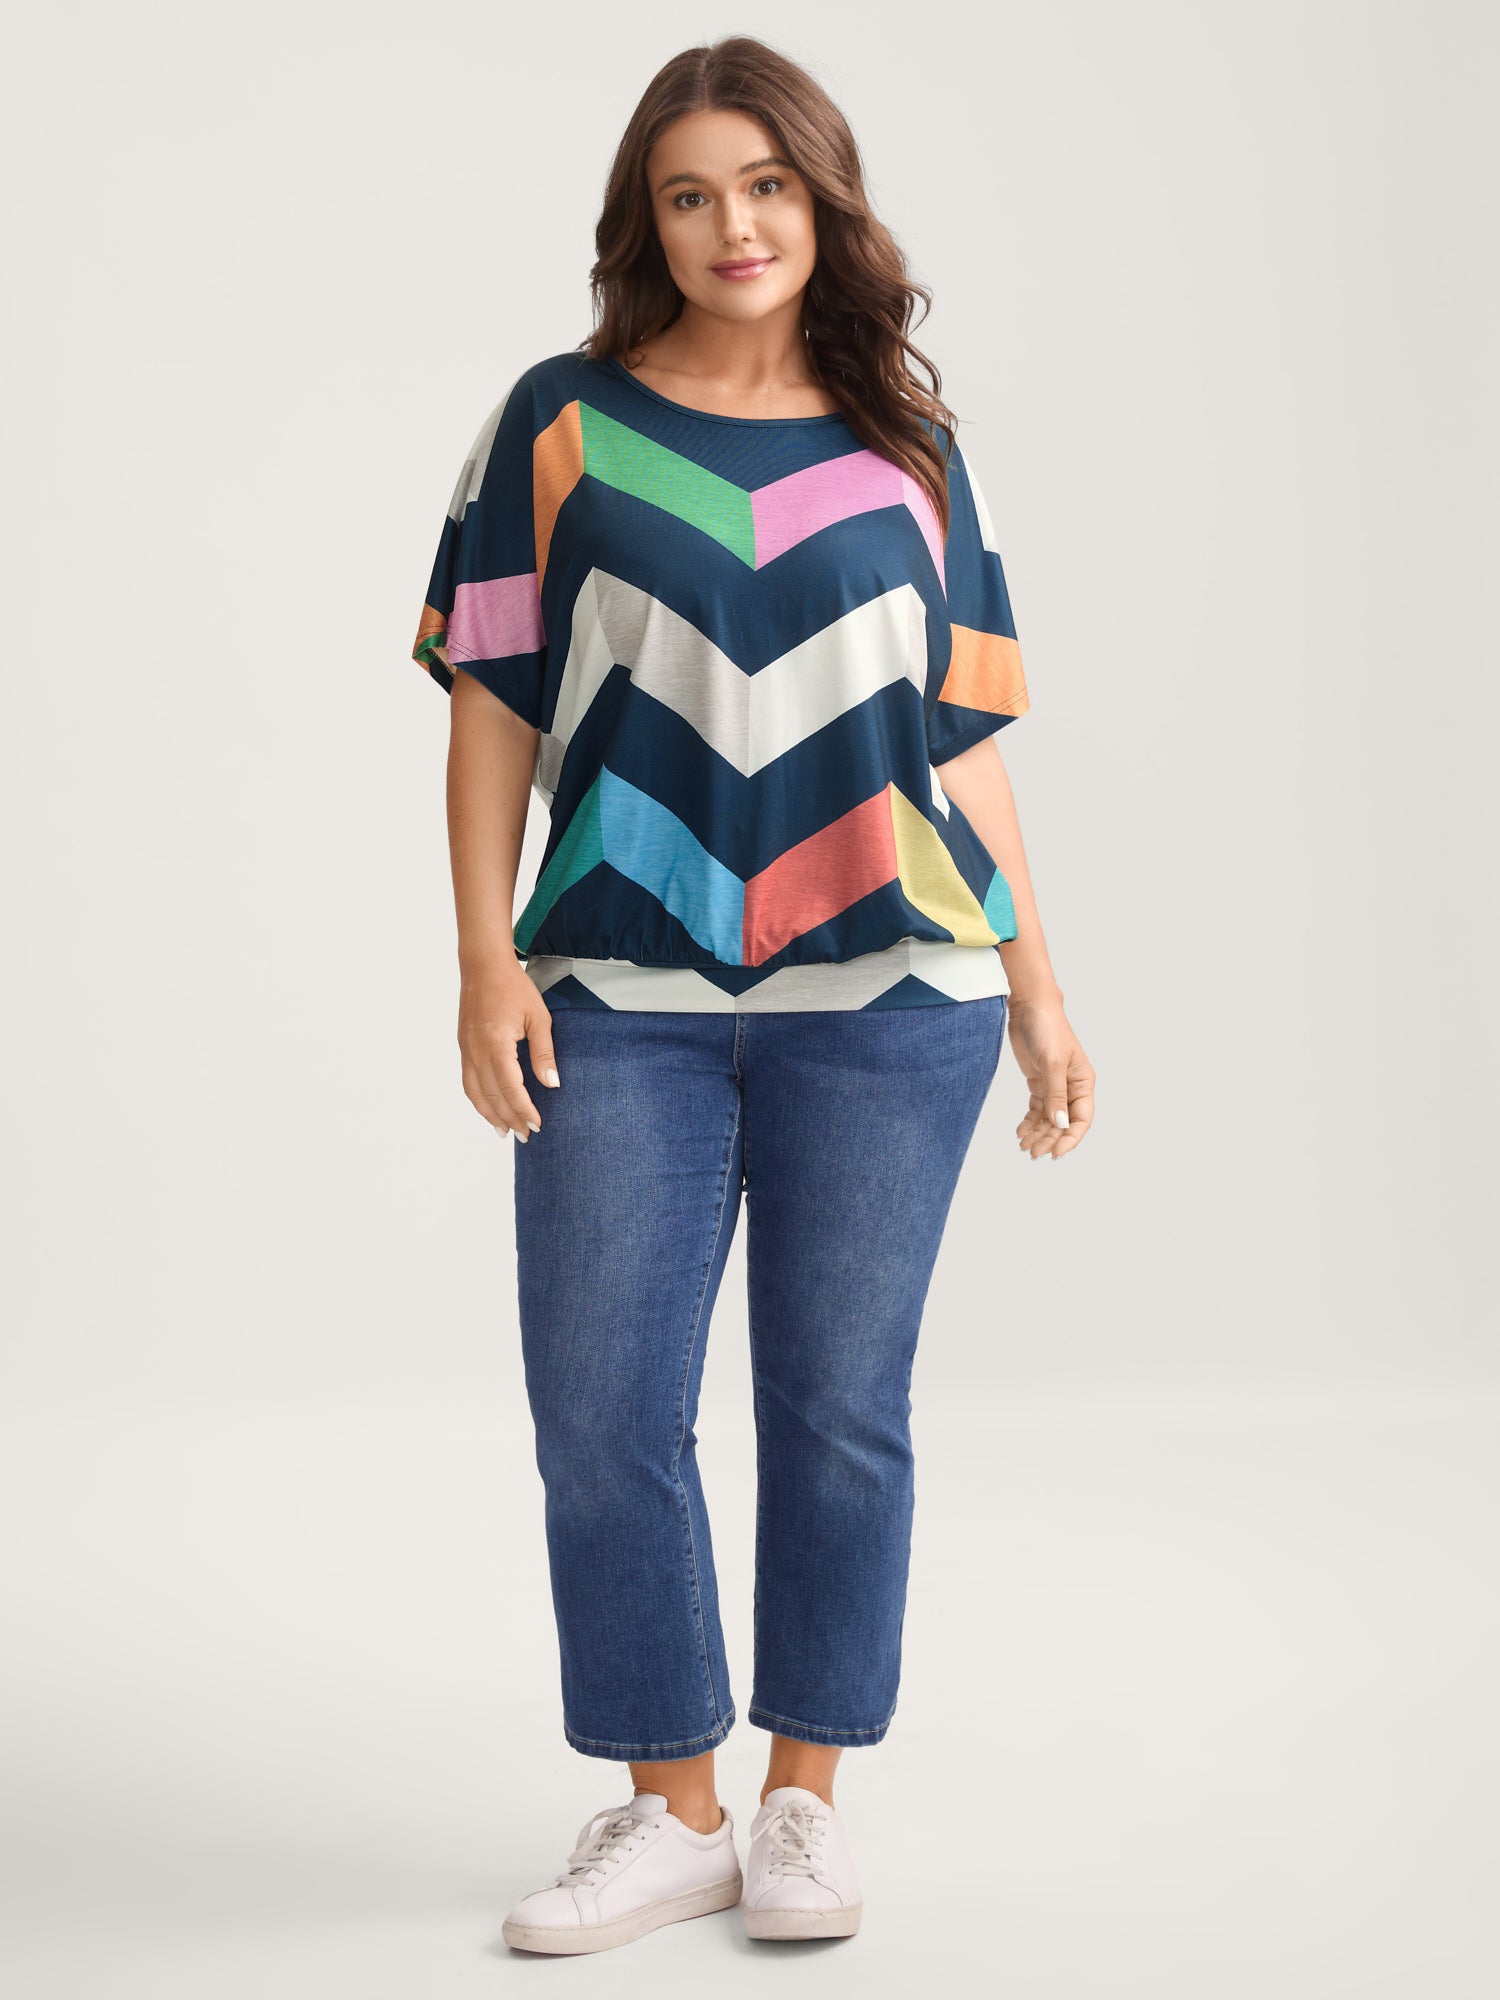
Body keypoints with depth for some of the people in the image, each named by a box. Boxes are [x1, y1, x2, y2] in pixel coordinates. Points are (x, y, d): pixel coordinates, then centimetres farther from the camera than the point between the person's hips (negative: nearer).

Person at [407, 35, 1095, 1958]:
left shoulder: (908, 450, 10)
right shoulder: (562, 421, 6)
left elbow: (962, 738, 12)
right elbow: (492, 708, 4)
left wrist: (1035, 982, 9)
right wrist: (486, 959, -4)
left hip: (884, 994, 1)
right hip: (625, 999, 0)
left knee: (838, 1404, 5)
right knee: (599, 1409, 1)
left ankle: (805, 1800, 21)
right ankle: (670, 1810, 18)